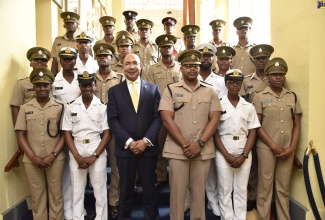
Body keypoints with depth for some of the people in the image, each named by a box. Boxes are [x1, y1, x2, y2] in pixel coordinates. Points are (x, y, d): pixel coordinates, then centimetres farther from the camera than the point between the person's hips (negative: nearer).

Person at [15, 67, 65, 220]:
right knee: (37, 196, 10)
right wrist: (33, 157, -7)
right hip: (32, 160, 1)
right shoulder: (25, 108, 4)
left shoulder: (59, 108, 1)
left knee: (56, 196, 7)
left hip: (55, 159, -1)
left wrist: (52, 155, -10)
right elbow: (20, 135, 3)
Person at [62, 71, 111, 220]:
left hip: (97, 149, -1)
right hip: (76, 150, 2)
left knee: (100, 188, 6)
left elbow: (107, 133, -4)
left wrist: (94, 156, -11)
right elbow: (67, 133, 2)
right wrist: (77, 156, -8)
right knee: (77, 189, 9)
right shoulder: (71, 107, 4)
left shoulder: (102, 106, -1)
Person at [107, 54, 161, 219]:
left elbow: (158, 118, -1)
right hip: (124, 148, 0)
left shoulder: (153, 89, 5)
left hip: (148, 148, 0)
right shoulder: (114, 91, 5)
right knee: (125, 190, 12)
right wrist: (129, 142, -12)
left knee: (149, 188, 12)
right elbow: (112, 120, -2)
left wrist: (146, 141, -12)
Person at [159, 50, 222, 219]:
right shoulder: (171, 90, 1)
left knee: (199, 191, 11)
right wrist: (184, 145, -12)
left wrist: (200, 144, -10)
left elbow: (214, 119, 2)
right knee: (177, 191, 6)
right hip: (177, 149, -2)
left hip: (203, 150, 2)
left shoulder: (209, 91, 8)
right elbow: (167, 119, -7)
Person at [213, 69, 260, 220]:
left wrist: (244, 155, -7)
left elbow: (252, 132, 4)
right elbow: (215, 132, -3)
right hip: (223, 153, -2)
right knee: (225, 190, 5)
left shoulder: (249, 107, 5)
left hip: (244, 153, 2)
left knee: (241, 190, 9)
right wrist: (227, 155, -9)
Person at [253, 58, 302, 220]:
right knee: (265, 187, 4)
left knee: (283, 188, 12)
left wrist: (292, 148, -2)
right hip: (266, 149, -3)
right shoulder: (260, 97, -1)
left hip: (287, 150, 3)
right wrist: (273, 146, -9)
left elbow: (297, 125, 9)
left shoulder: (292, 97, 10)